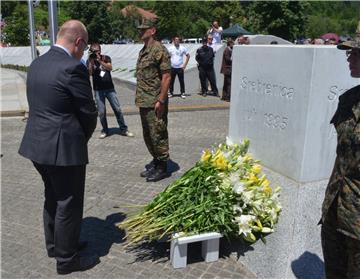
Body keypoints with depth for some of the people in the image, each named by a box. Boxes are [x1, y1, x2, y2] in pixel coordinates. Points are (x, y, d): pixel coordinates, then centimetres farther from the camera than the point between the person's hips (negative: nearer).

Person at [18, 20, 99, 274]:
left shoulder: (37, 64, 7)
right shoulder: (73, 68, -19)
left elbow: (40, 106, 12)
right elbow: (89, 112, -14)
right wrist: (82, 139, 6)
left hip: (37, 144, 9)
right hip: (64, 148, -8)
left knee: (53, 197, 24)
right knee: (69, 204, 7)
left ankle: (54, 245, 41)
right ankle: (67, 259, 23)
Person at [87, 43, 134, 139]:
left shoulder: (106, 58, 6)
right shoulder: (89, 61, 5)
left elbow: (110, 68, -13)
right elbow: (89, 73, -11)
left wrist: (99, 60, -20)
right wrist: (91, 61, -18)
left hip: (110, 88, 0)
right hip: (98, 90, 0)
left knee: (118, 109, -1)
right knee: (102, 112, 0)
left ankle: (123, 129, 8)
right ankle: (105, 130, 15)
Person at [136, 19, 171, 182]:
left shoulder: (159, 50, -12)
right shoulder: (143, 51, 15)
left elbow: (166, 77, -17)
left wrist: (161, 100, -20)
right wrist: (139, 98, 17)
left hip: (155, 103, -9)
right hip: (144, 102, 9)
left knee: (158, 135, -1)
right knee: (147, 135, 16)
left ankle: (162, 167, 11)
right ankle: (155, 161, 30)